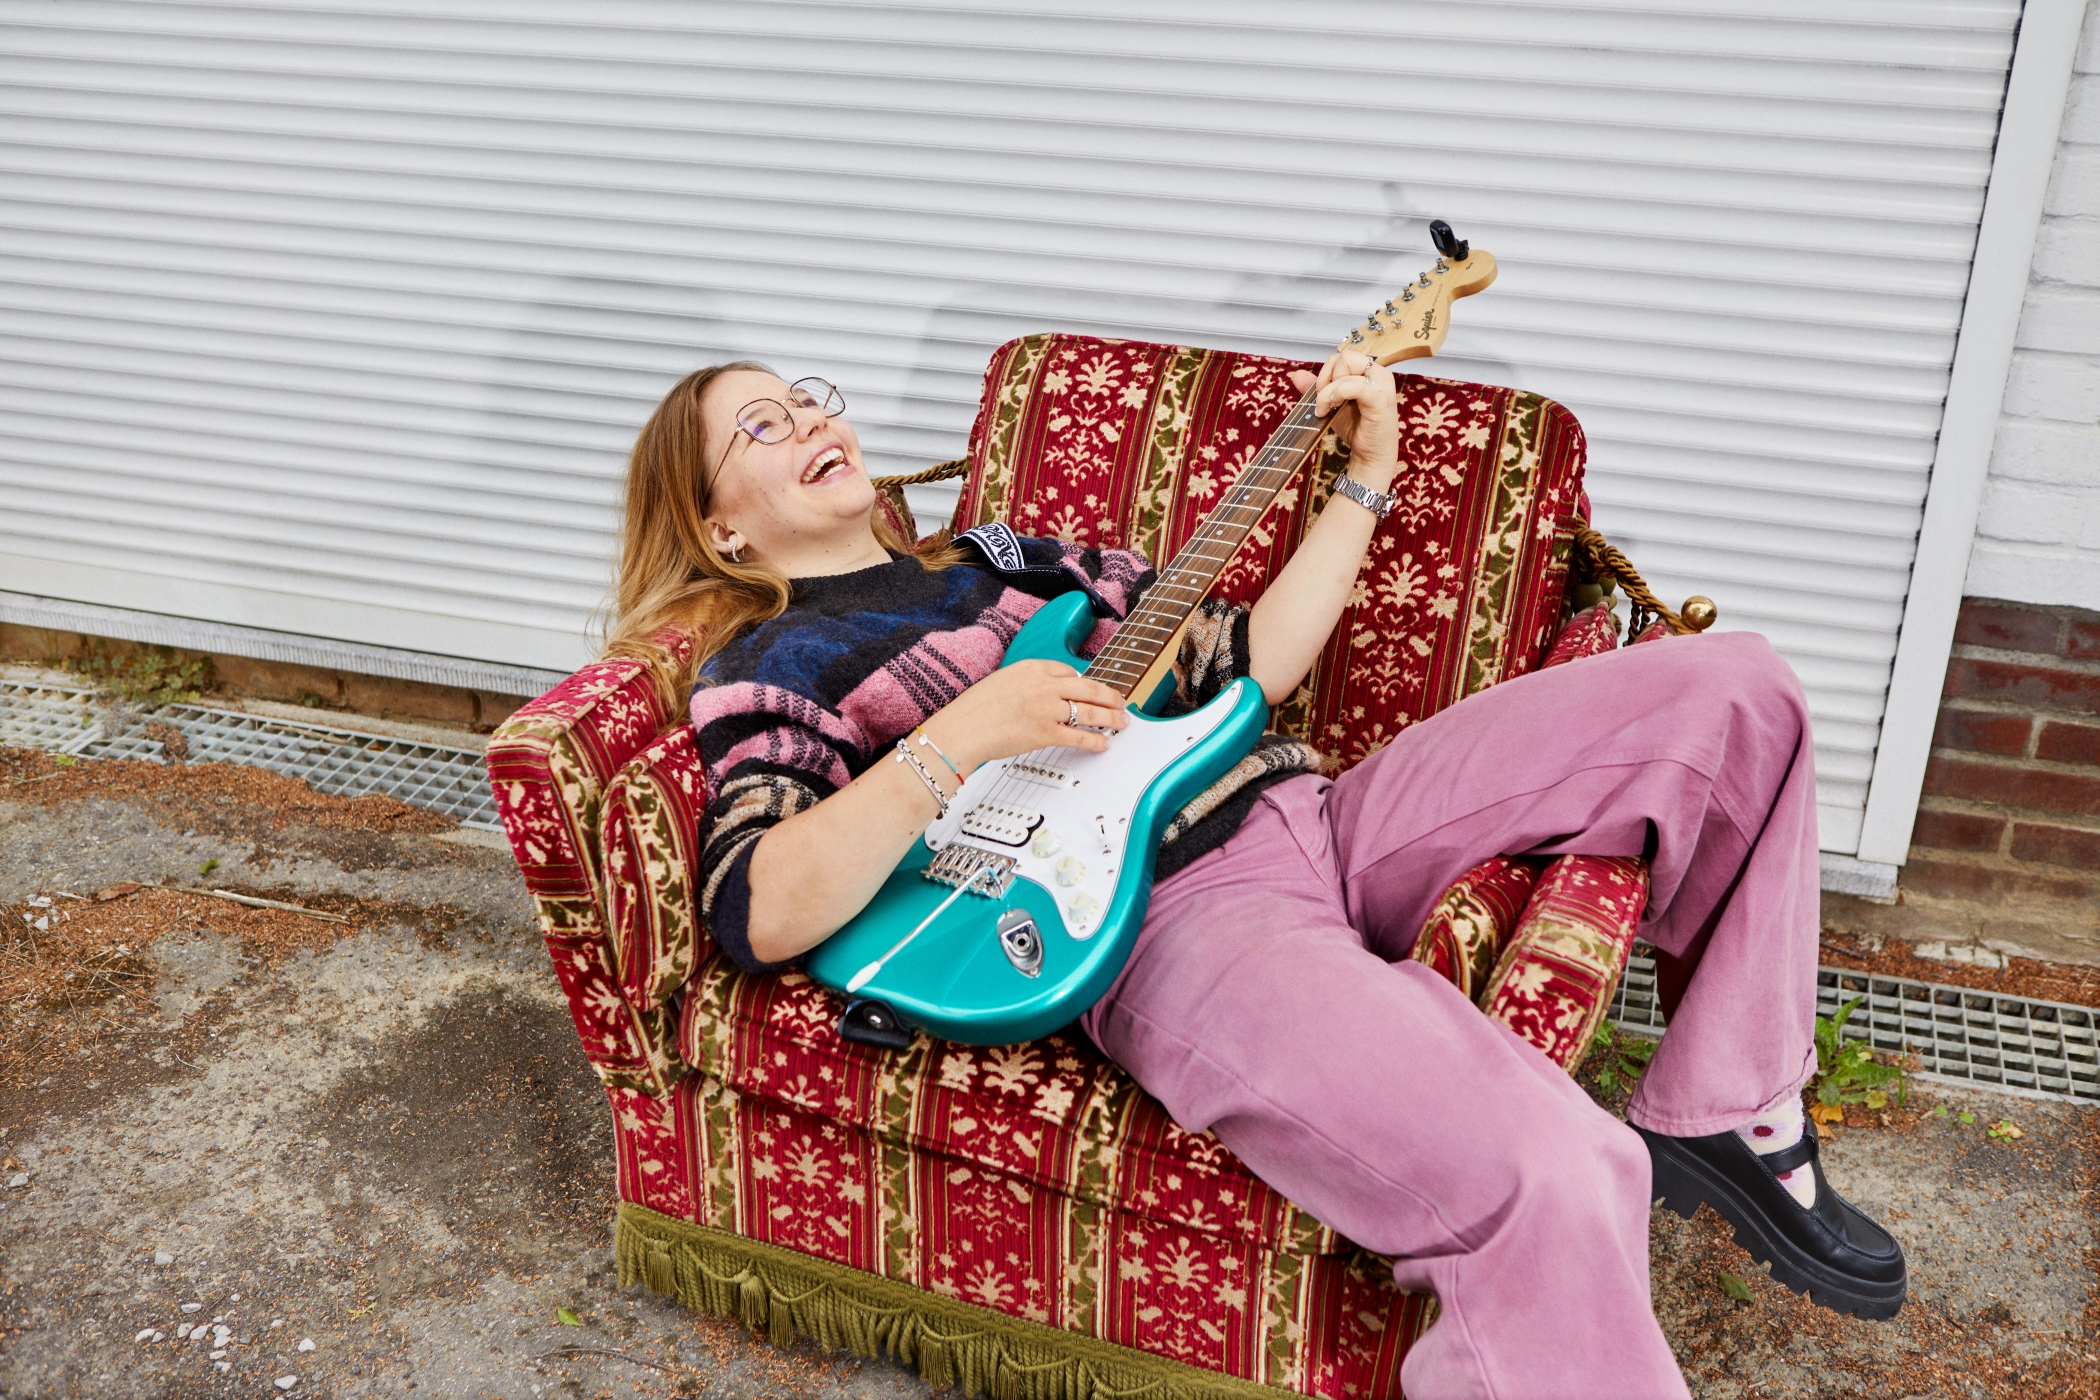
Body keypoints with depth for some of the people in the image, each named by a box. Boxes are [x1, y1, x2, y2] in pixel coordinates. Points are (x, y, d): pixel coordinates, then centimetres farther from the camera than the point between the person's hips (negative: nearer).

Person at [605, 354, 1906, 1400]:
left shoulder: (1005, 558, 27)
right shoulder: (761, 665, 7)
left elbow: (1242, 661, 23)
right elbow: (758, 917, -11)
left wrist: (1364, 479, 17)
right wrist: (965, 735, -18)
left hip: (1306, 810, 8)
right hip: (1162, 916, -8)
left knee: (1733, 686, 3)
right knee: (1552, 1185, -35)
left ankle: (1726, 1122, 10)